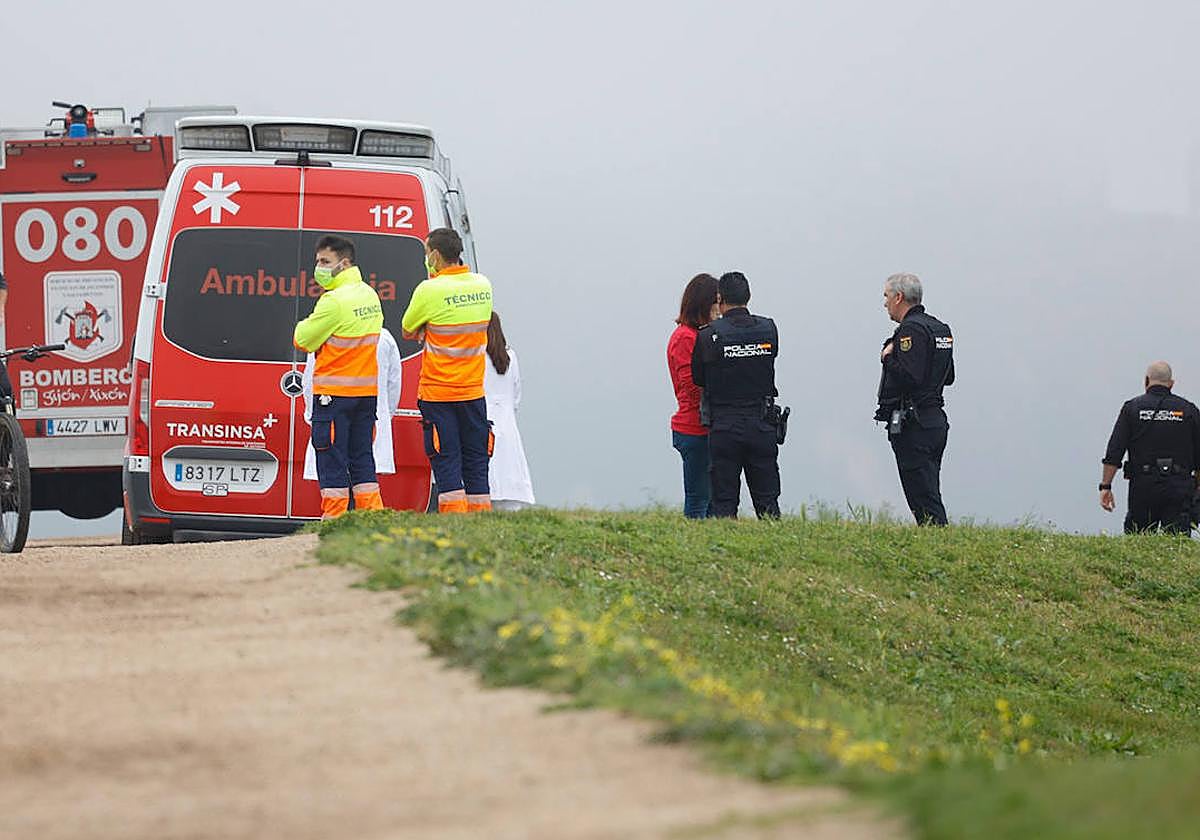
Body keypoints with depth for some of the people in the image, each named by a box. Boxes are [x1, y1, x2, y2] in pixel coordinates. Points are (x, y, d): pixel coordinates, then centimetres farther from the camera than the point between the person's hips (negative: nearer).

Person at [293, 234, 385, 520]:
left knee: (332, 460, -3)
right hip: (367, 389, 8)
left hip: (335, 392, -8)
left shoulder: (335, 301, -16)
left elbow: (304, 340, -10)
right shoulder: (370, 296, 12)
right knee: (361, 457, 13)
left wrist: (304, 327, 10)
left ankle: (333, 522, -3)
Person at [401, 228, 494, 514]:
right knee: (475, 462, 9)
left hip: (438, 393, -4)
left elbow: (408, 332, -2)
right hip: (473, 391, 4)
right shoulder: (483, 285, 3)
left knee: (446, 462, -1)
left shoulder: (430, 290, -13)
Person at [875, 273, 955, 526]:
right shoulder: (940, 328, 17)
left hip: (913, 427, -10)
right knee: (930, 498, 12)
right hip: (936, 419, 10)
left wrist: (888, 358, -8)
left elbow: (909, 377, -24)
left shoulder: (911, 330, -14)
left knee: (925, 502, -10)